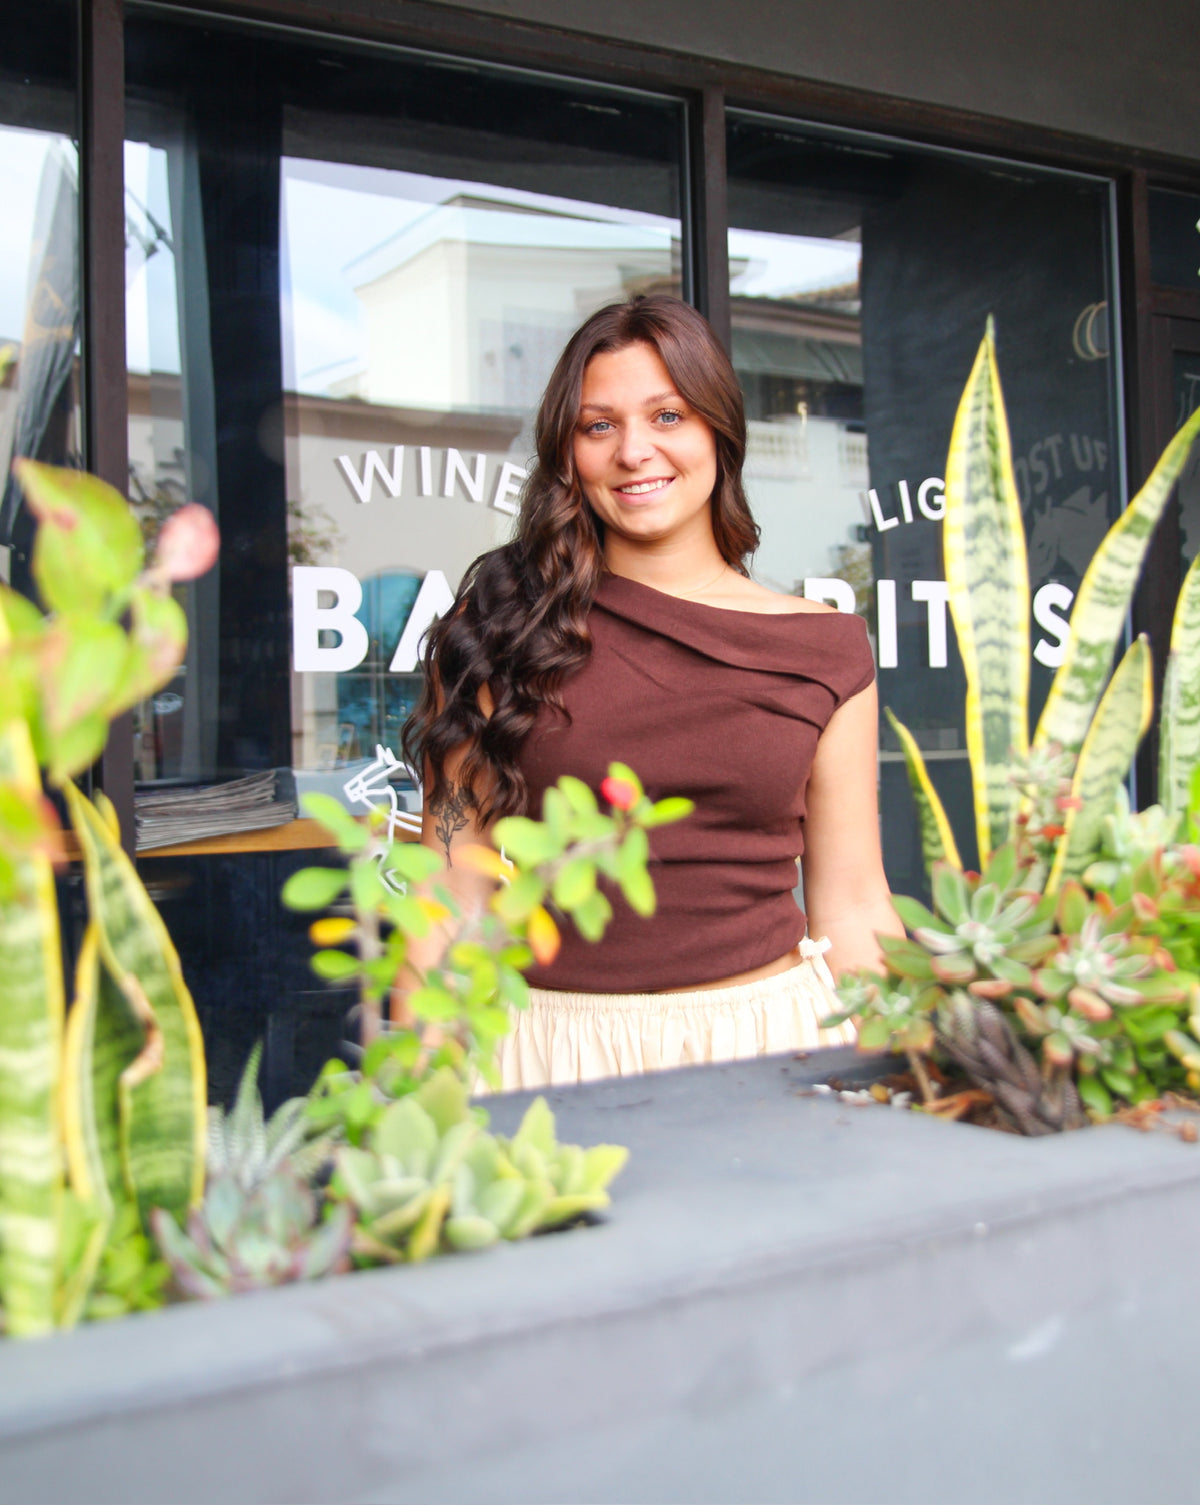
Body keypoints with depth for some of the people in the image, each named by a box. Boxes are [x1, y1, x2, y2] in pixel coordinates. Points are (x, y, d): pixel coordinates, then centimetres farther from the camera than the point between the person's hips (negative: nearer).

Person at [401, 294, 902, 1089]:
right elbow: (455, 897, 2)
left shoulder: (824, 649, 5)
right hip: (557, 1048, -2)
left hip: (769, 1031, 2)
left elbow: (850, 909, 9)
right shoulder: (500, 636, 1)